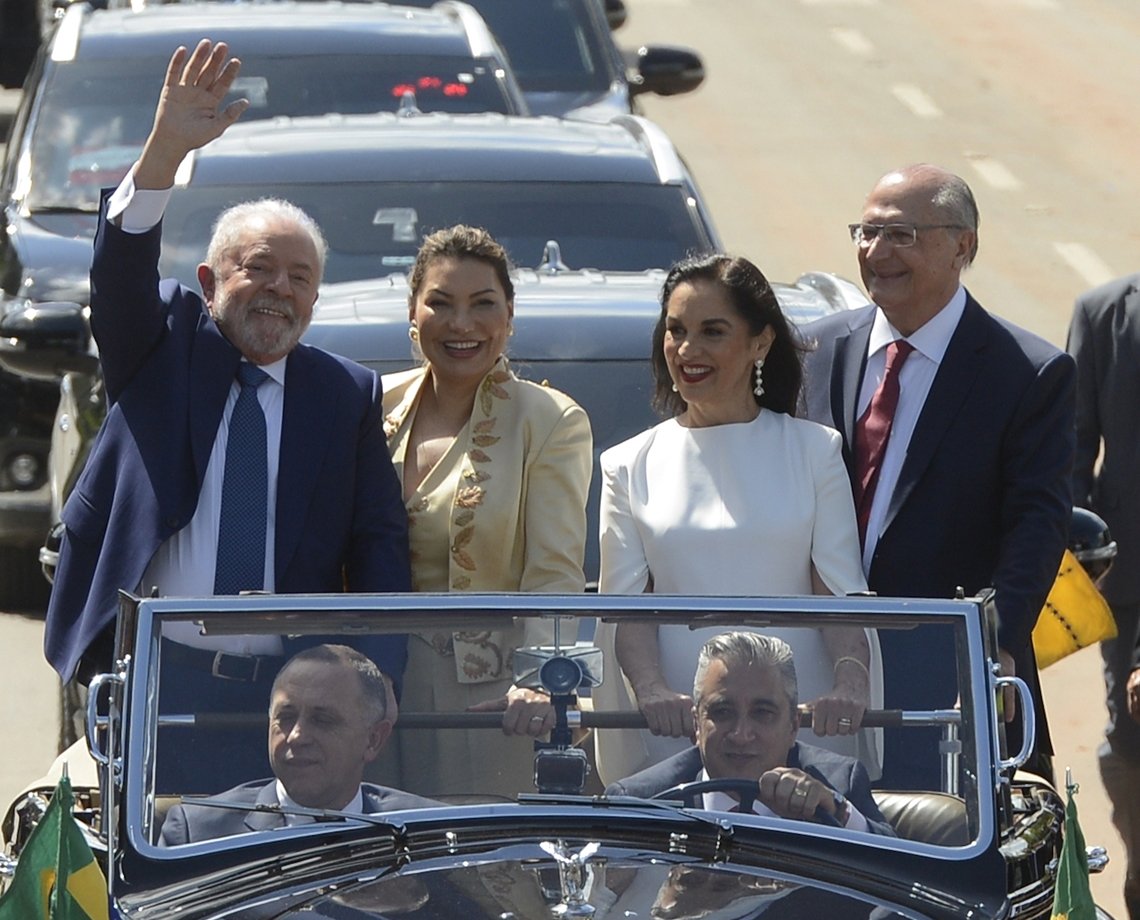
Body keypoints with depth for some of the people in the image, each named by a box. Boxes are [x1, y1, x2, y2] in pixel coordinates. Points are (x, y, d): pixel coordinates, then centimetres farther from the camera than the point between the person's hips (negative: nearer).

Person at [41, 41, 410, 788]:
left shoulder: (349, 394, 11)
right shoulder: (163, 348, 9)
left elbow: (380, 548, 7)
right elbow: (123, 266, -10)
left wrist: (379, 681, -9)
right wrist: (166, 150, -28)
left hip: (287, 690, 1)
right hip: (150, 677, -1)